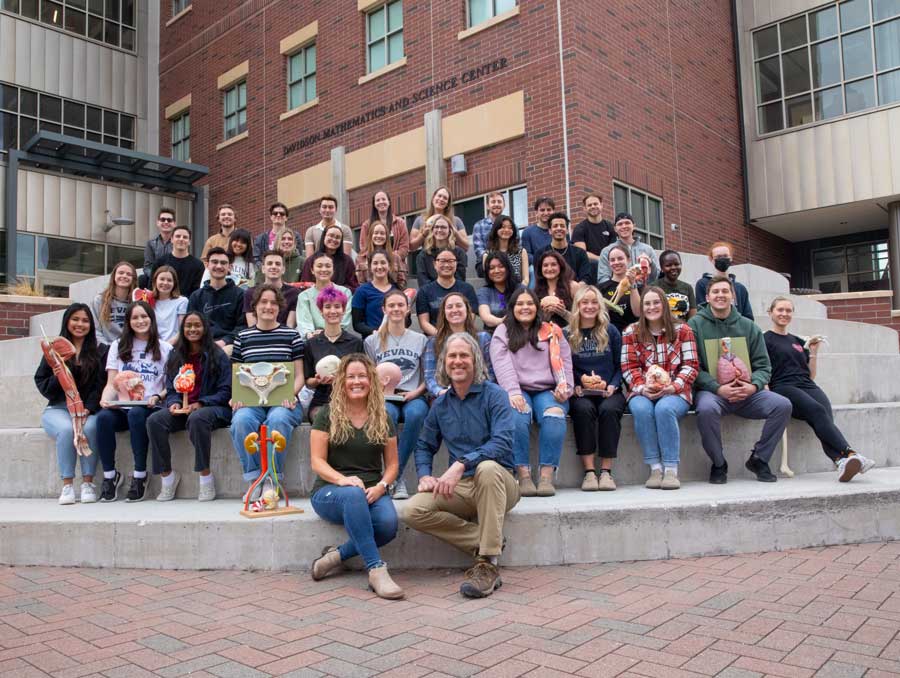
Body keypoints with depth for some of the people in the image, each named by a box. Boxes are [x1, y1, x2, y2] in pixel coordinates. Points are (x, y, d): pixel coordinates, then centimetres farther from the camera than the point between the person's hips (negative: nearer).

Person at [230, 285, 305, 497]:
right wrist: (238, 395, -6)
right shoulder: (242, 337, 17)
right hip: (251, 400, 2)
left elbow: (299, 376, 9)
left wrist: (290, 394, -12)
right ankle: (254, 479, -21)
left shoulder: (291, 335, 11)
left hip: (282, 401, -1)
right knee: (241, 420, -32)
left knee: (278, 419, -35)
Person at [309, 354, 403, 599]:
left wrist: (381, 486, -9)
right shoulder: (327, 415, 5)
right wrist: (341, 479, -21)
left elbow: (392, 464, 12)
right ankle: (376, 570, -37)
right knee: (353, 494, -39)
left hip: (372, 492, 3)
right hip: (330, 491, -2)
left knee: (389, 523, -32)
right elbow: (317, 461, -2)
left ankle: (337, 555, -11)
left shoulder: (382, 419, 13)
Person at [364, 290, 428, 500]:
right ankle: (397, 478, -28)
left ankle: (396, 475, -28)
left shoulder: (420, 340, 17)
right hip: (384, 398, 0)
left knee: (415, 414, -37)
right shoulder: (372, 341, 16)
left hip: (412, 397, 1)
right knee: (387, 414, -38)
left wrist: (416, 392, -4)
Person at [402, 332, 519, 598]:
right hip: (460, 488, 4)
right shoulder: (441, 404, 11)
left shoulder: (494, 395, -5)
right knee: (413, 511, -21)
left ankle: (488, 564, -32)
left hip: (498, 483, -4)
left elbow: (503, 442, -20)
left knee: (487, 468, -40)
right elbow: (425, 445, 20)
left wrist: (461, 464, -31)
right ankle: (484, 543, -13)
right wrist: (424, 475, -1)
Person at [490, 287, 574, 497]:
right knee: (518, 416, -35)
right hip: (518, 392, -1)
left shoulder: (551, 332, 19)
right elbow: (502, 365, -3)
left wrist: (564, 389, -8)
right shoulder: (502, 332, 13)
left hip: (547, 391, 1)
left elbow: (564, 362, 11)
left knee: (554, 415, -32)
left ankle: (547, 476, -33)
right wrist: (513, 392, -20)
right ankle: (523, 475, -31)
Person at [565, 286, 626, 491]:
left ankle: (606, 470, -27)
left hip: (609, 392, 1)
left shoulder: (611, 332, 11)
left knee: (609, 410, -32)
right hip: (580, 394, -1)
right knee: (584, 409, -34)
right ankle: (589, 471, -31)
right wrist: (575, 386, -10)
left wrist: (613, 386, -7)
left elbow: (620, 365, 10)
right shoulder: (567, 334, 7)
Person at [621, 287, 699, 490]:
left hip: (675, 392, -1)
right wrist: (642, 388, -15)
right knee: (641, 410, -33)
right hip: (642, 392, 1)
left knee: (664, 409, -35)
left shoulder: (682, 330, 7)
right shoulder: (631, 332, 9)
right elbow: (629, 367, 3)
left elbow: (691, 365, 1)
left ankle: (671, 469, -28)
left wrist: (674, 386, -15)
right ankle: (655, 468, -25)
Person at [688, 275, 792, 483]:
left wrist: (753, 386, -11)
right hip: (712, 391, -4)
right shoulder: (696, 325, 2)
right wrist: (718, 388, -18)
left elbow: (763, 365, 11)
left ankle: (759, 459, 2)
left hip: (747, 394, 4)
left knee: (783, 405, -20)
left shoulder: (749, 327, 14)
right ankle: (718, 464, -11)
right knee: (706, 409, -37)